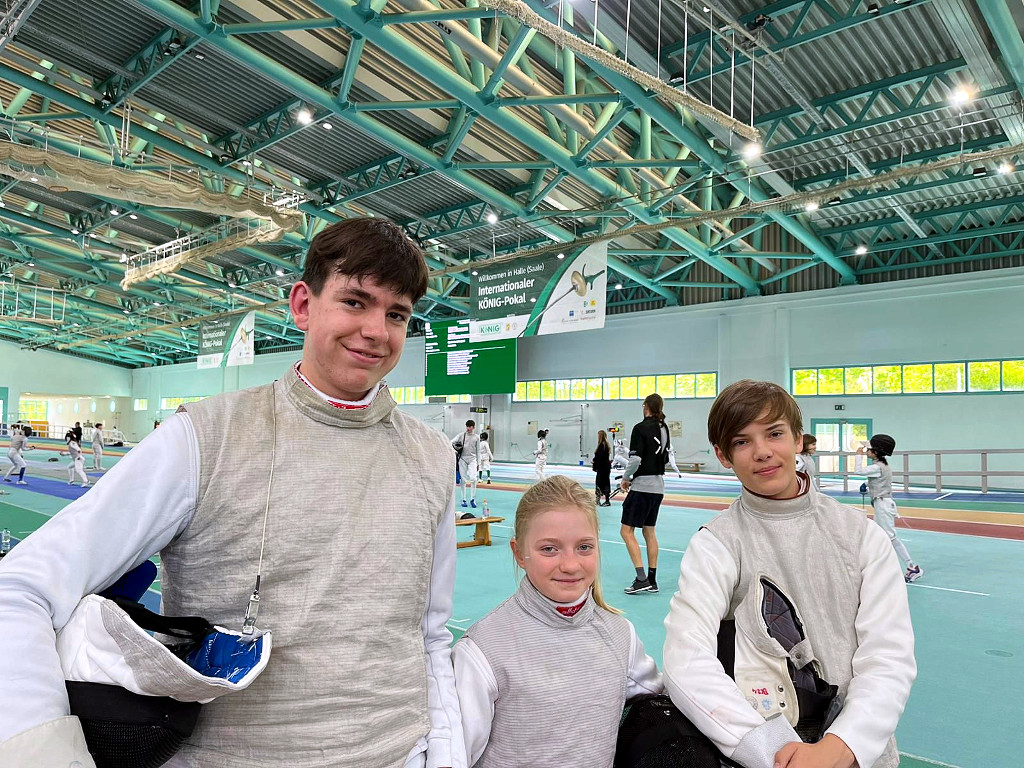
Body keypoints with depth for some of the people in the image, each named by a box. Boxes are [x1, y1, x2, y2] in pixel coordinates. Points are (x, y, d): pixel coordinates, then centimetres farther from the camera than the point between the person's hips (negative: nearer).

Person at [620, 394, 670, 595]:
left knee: (627, 531, -3)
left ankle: (642, 579, -10)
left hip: (642, 486, -8)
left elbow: (636, 460, -20)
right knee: (649, 532, 15)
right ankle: (652, 580, 18)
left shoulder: (641, 428, -13)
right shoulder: (664, 429, 10)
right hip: (658, 486, 8)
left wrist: (625, 478, -3)